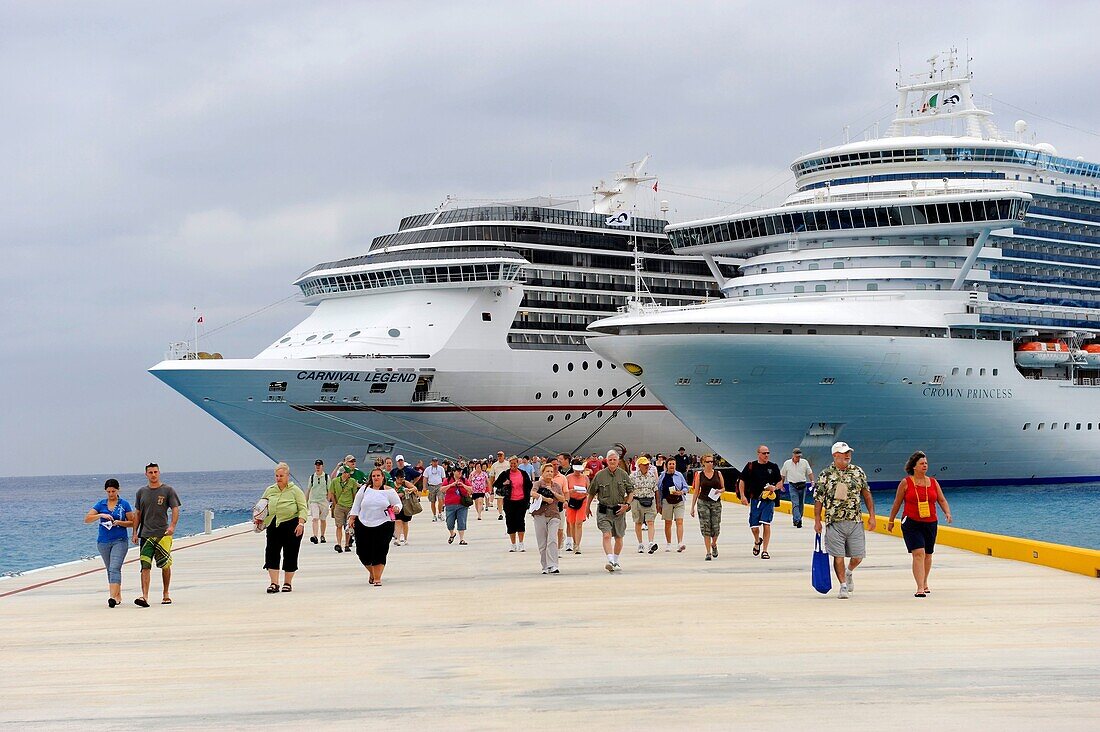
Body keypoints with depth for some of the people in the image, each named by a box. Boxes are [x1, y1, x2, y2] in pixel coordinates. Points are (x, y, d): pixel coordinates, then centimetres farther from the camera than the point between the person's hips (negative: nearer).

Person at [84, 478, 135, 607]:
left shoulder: (124, 505, 2)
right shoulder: (101, 504, 7)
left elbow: (132, 522, 4)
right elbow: (87, 519, 0)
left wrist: (119, 522, -14)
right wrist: (101, 515, -16)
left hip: (120, 541, -4)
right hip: (103, 542, 4)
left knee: (115, 568, -17)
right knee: (110, 569, 12)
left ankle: (113, 597, -27)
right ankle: (118, 595, 23)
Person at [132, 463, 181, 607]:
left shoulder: (168, 490, 3)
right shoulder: (141, 492, 13)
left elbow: (175, 510, -1)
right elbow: (137, 513, 18)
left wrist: (172, 526, -17)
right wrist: (135, 532, 10)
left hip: (163, 534, -2)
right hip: (146, 534, 2)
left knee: (165, 565, 4)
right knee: (145, 566, -9)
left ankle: (166, 594, 21)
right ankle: (145, 597, -16)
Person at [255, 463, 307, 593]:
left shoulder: (295, 490, -1)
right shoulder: (270, 490, 11)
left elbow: (303, 508, -5)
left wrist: (301, 523, -18)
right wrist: (259, 519, 2)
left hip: (291, 525, -3)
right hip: (273, 525, 3)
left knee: (290, 554, 3)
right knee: (272, 553, -8)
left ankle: (287, 583, 15)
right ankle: (274, 583, -7)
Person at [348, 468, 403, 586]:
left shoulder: (389, 491, 3)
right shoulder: (364, 489, 7)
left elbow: (398, 503, 8)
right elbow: (356, 505, 12)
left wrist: (396, 508, -14)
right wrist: (352, 518, 6)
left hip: (383, 526, -2)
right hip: (363, 525, 2)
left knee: (380, 553, -8)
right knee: (363, 552, 3)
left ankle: (377, 578, 0)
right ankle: (372, 572, 31)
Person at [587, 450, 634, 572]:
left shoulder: (624, 474, 2)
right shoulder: (600, 475, -2)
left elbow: (631, 491, 11)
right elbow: (591, 493, 10)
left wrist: (626, 504, -4)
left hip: (619, 510, 2)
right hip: (604, 510, -2)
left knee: (618, 537, 11)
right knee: (607, 535, -19)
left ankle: (615, 561, 27)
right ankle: (610, 561, -27)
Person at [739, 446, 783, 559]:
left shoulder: (773, 467, 4)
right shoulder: (751, 466, 0)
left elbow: (780, 482, 13)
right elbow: (742, 481, 5)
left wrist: (774, 488, -9)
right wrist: (742, 496, -4)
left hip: (769, 500, 0)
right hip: (755, 500, 0)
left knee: (766, 524, -9)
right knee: (754, 526, 3)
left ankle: (764, 551, -2)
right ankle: (757, 541, 36)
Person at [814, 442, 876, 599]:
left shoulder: (858, 472, 6)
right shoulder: (825, 475, -2)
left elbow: (867, 494, 11)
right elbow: (818, 499, 1)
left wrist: (872, 516, 6)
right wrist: (817, 521, -2)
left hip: (855, 521, 2)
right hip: (834, 522, -2)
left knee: (857, 556, 4)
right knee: (838, 555, -4)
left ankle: (848, 573, 35)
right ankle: (843, 586, 9)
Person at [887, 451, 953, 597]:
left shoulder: (933, 482, 8)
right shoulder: (906, 483, -1)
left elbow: (942, 499, 10)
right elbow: (897, 503, 6)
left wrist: (947, 512, -9)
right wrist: (891, 521, 11)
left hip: (930, 524, 4)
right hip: (911, 524, -4)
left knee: (927, 555, 14)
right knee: (918, 553, -16)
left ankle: (924, 583, 35)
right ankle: (920, 588, -19)